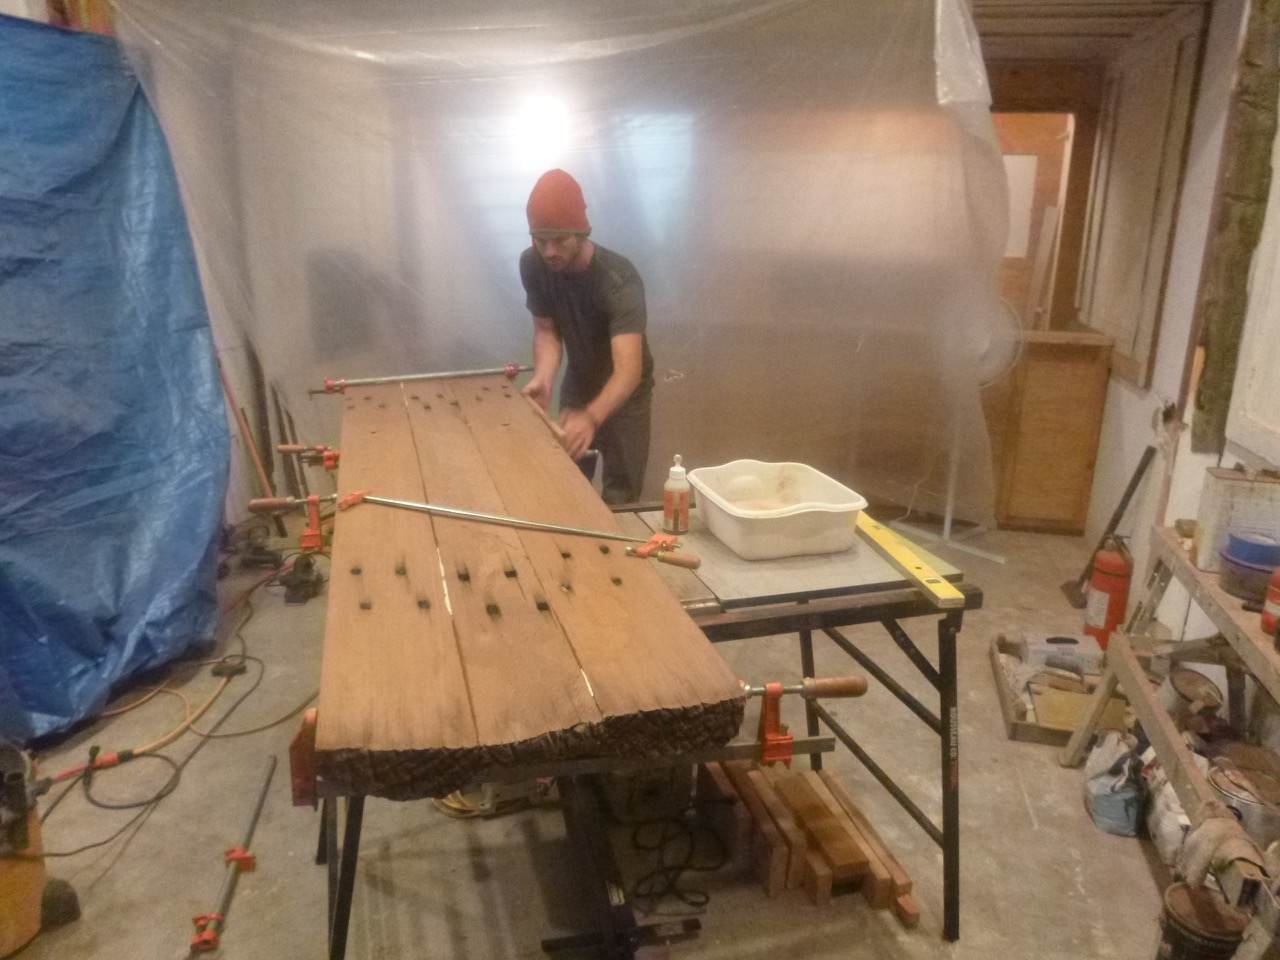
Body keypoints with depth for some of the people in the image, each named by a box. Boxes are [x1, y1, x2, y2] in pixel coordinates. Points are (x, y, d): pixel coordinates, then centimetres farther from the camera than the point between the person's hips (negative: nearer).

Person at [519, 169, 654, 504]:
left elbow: (629, 369, -44)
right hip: (577, 385, 5)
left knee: (619, 497, 0)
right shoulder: (532, 265, -20)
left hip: (624, 392, -4)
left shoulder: (619, 280, -34)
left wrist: (591, 417, -63)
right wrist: (543, 380, -34)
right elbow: (546, 331, -12)